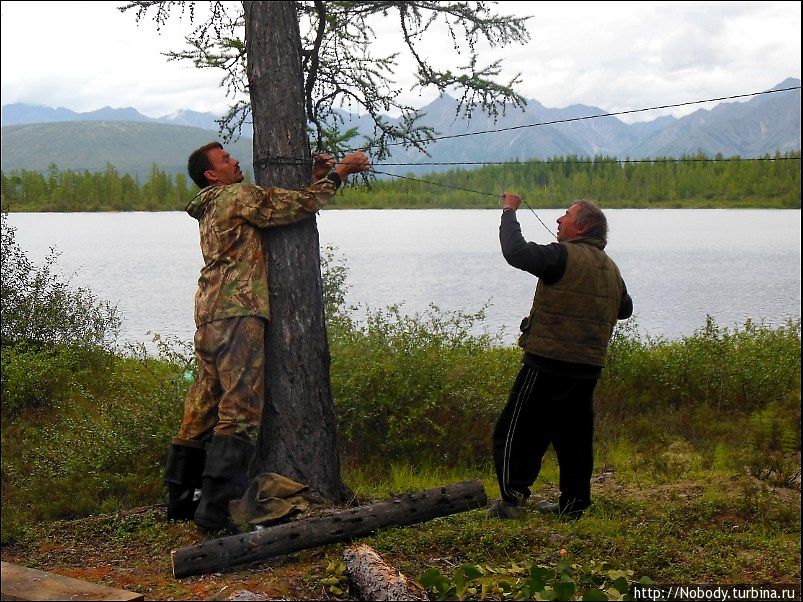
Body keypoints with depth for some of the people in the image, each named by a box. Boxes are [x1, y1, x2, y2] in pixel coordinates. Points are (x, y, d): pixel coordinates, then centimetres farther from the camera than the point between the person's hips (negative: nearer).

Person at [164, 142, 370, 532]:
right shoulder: (239, 196, -2)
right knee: (240, 410, -12)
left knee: (203, 408, 14)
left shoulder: (211, 209, 25)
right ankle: (215, 508, -17)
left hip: (209, 317, 10)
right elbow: (298, 206, -5)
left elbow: (279, 207, 26)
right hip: (237, 313, -10)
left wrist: (314, 178, 19)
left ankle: (179, 500, 20)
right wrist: (339, 172, 5)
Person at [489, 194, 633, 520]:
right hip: (589, 368, 8)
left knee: (515, 430, 2)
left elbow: (516, 252, -22)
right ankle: (573, 503, 20)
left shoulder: (565, 256, -13)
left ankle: (513, 498, -1)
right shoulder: (611, 268, 13)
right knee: (574, 433, 16)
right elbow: (625, 309, 27)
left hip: (548, 362, -7)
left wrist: (509, 211, -10)